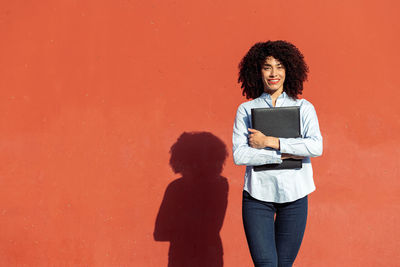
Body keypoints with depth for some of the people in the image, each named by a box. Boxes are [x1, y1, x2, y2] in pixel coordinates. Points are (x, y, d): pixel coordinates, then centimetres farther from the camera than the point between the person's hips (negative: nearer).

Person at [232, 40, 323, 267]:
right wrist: (285, 154, -12)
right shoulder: (246, 110, 5)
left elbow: (316, 146, -10)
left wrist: (269, 141, -13)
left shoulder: (304, 108, 6)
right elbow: (239, 154, -7)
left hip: (294, 195, 1)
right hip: (257, 194, -1)